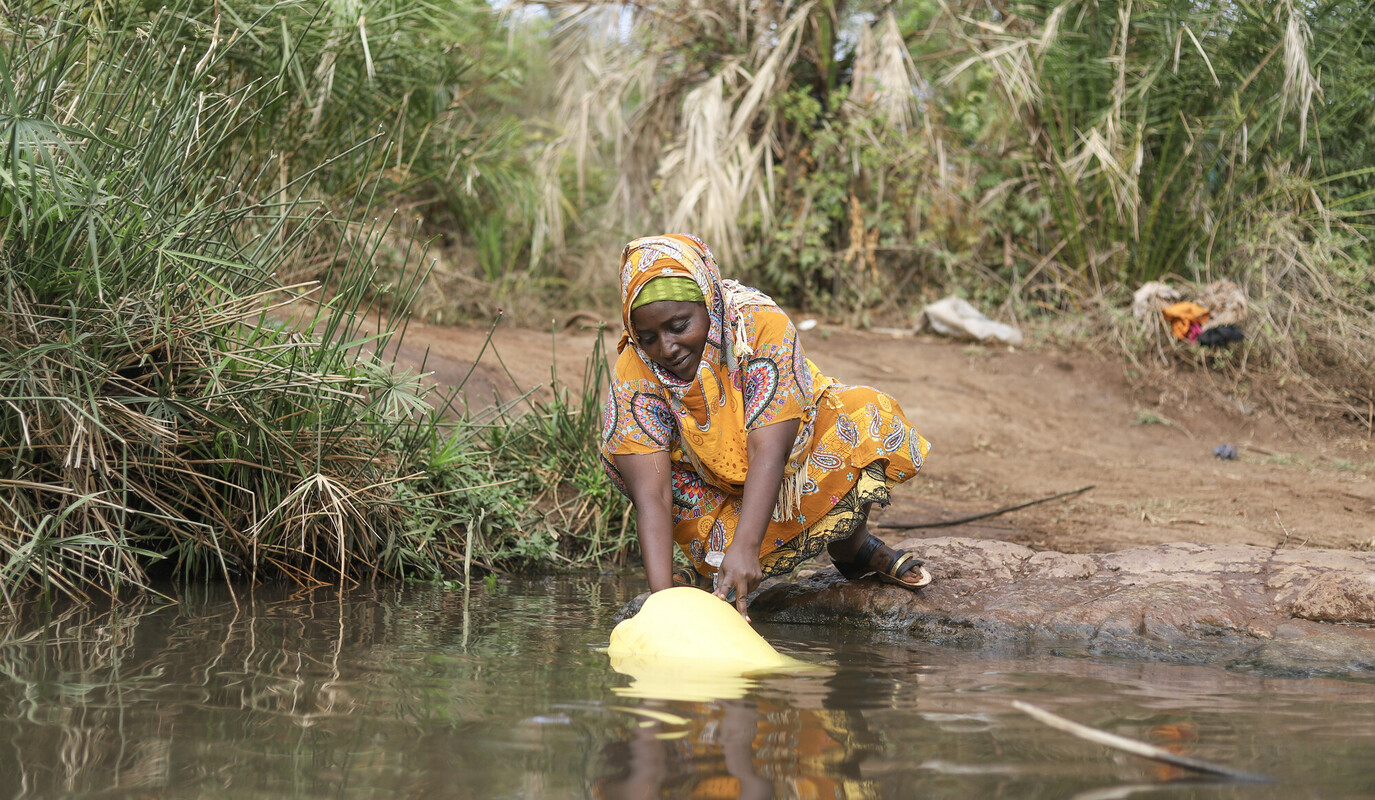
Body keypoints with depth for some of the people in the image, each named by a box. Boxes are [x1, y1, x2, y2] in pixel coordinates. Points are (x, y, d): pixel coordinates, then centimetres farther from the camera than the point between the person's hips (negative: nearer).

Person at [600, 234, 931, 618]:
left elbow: (769, 452, -39)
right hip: (718, 492, 1)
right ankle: (706, 561, -1)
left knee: (867, 418, -25)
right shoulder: (635, 373, -27)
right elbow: (651, 495, -33)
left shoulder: (761, 325, -32)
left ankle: (852, 549, 0)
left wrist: (745, 548, -52)